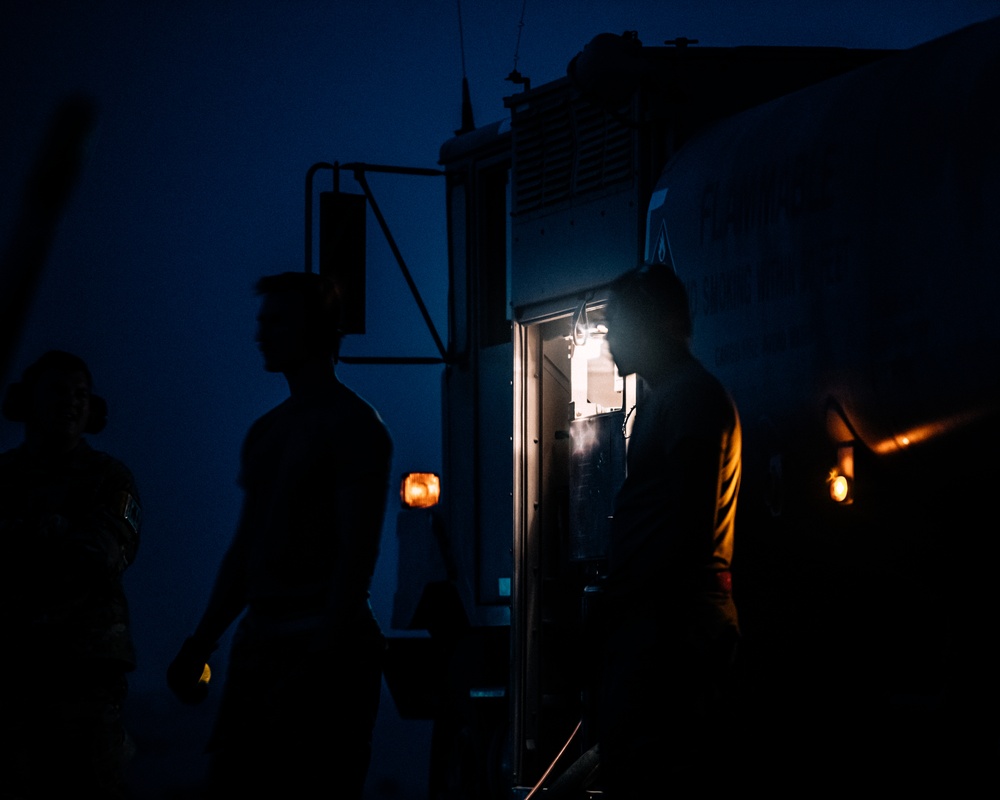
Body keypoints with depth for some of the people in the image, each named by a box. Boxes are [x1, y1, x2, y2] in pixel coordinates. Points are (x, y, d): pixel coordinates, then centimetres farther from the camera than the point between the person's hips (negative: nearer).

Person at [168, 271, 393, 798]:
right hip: (259, 644, 8)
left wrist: (319, 661, -21)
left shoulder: (352, 424, -7)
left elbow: (357, 555, -14)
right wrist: (202, 642, 15)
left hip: (326, 646, -8)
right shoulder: (265, 431, 18)